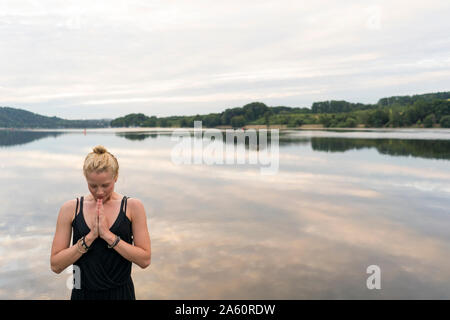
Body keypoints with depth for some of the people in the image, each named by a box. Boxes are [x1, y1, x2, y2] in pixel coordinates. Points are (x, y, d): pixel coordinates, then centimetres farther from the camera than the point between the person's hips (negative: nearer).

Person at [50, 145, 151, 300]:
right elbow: (55, 265, -7)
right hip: (83, 293, 1)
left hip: (121, 293, -1)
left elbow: (145, 260, -12)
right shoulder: (70, 208, -5)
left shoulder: (132, 206, -8)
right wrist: (90, 236, -18)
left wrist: (108, 235, -19)